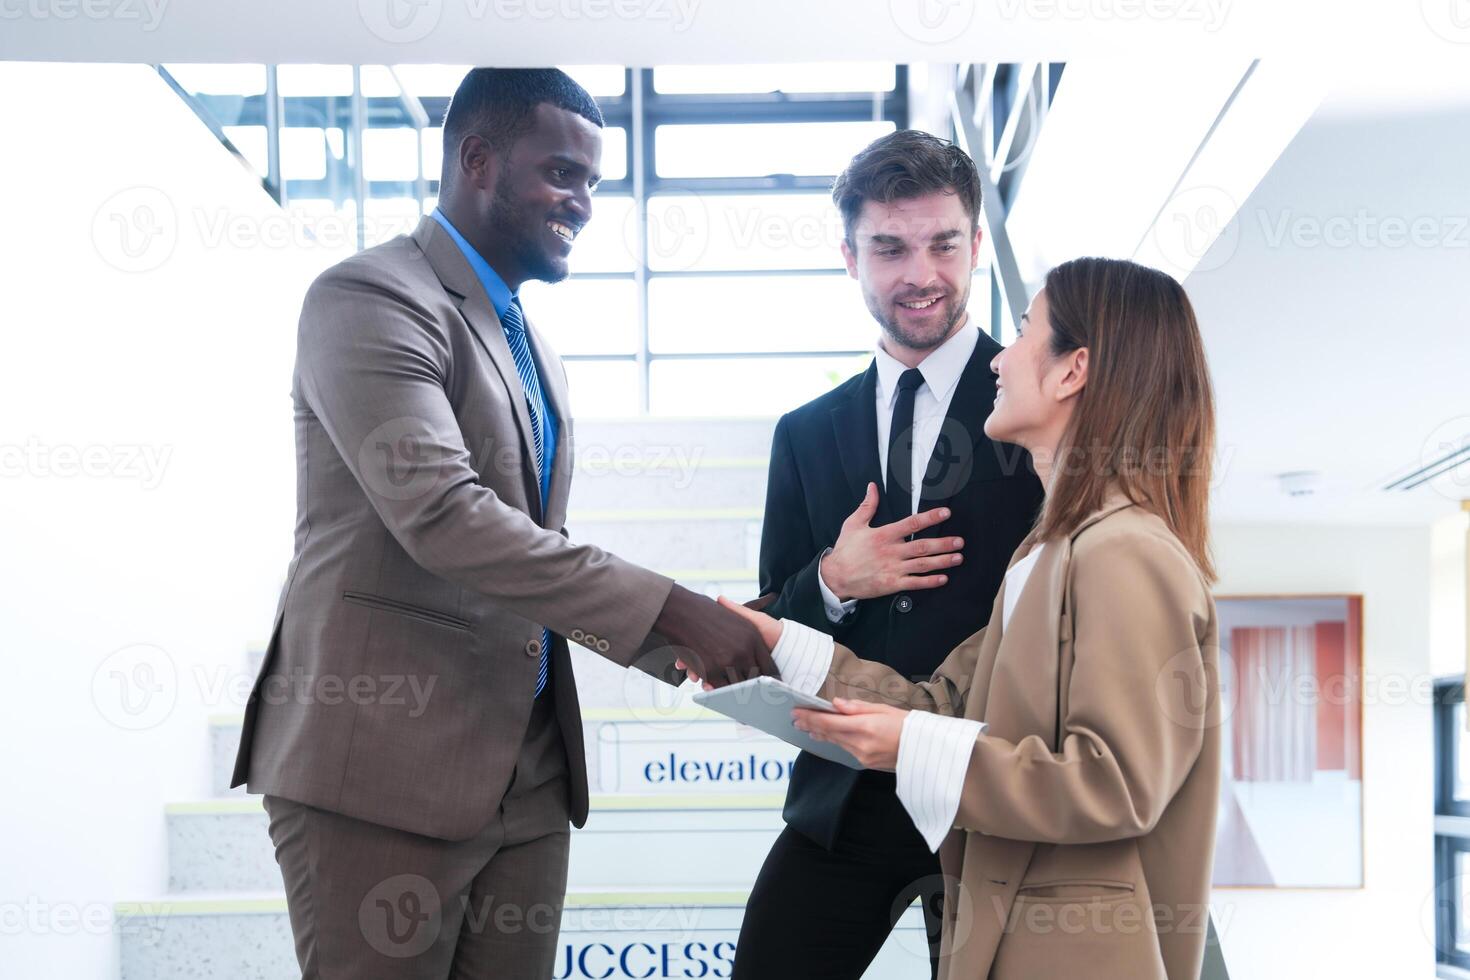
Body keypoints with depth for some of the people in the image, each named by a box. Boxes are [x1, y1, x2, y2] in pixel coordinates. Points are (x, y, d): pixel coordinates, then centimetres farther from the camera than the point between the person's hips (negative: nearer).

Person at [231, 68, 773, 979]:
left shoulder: (530, 345, 19)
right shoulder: (369, 298, -9)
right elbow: (441, 515, -22)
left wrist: (678, 647, 5)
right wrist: (669, 609, -23)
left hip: (527, 773, 8)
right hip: (382, 765, -8)